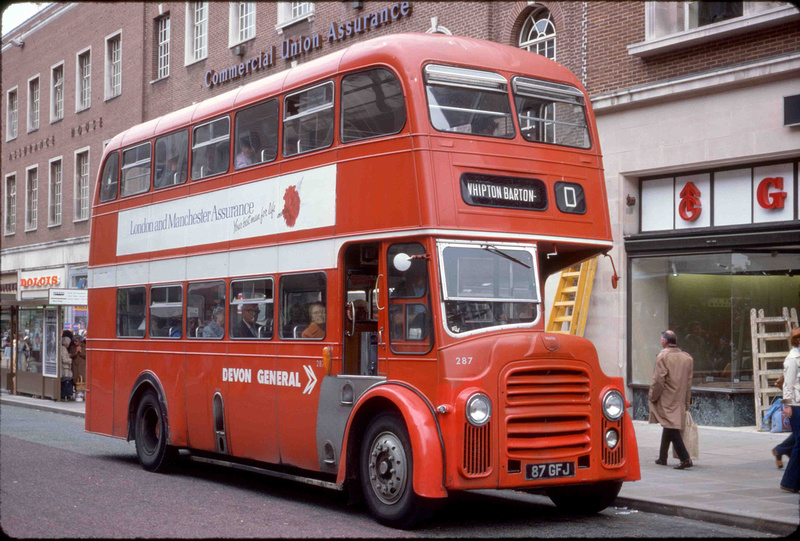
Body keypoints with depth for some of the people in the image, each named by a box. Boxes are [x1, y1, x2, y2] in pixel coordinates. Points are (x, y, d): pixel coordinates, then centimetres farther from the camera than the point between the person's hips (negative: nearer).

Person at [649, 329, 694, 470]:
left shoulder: (663, 356, -12)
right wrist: (686, 401, 16)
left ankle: (685, 458, -21)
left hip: (666, 399, -7)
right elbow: (689, 381, 11)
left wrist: (652, 397, -3)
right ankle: (662, 458, 26)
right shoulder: (687, 357, 7)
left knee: (672, 429, -9)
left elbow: (658, 380, -14)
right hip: (679, 400, 7)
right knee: (669, 428, 18)